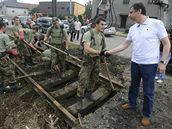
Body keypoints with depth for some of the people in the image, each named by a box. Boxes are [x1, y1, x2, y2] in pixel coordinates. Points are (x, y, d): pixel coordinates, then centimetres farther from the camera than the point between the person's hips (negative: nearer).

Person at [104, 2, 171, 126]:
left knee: (148, 91, 7)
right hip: (135, 63, 5)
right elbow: (125, 45, 10)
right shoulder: (132, 29, 5)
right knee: (134, 85, 21)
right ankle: (132, 103, 44)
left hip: (150, 64, -5)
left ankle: (146, 115, 28)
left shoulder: (156, 23, -11)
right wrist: (110, 51, 5)